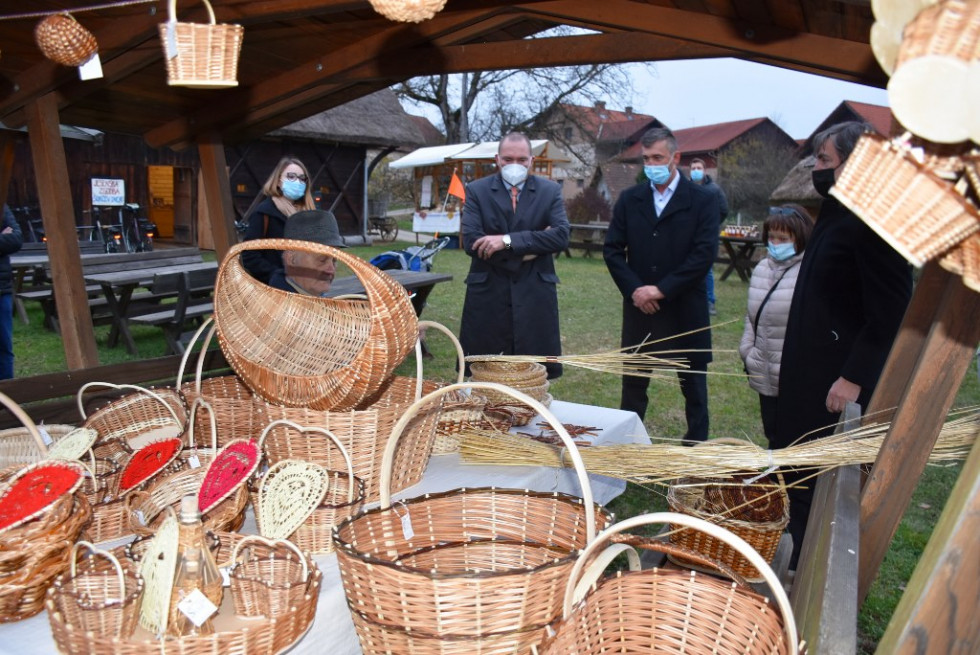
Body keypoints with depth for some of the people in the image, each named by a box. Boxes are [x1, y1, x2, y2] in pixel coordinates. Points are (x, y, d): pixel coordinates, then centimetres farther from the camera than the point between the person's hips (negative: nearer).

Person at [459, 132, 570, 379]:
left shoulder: (550, 191, 5)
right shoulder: (476, 190, 2)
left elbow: (561, 236, -10)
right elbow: (471, 242, -10)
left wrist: (509, 241, -18)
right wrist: (531, 244, -13)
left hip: (534, 295, 1)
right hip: (488, 296, 0)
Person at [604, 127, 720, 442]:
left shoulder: (703, 200, -4)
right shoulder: (629, 199, 6)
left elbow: (704, 254, -12)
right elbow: (612, 249, 3)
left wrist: (661, 289, -16)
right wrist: (634, 290, -10)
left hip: (685, 309, -3)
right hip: (640, 307, 3)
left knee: (693, 383, 9)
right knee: (633, 382, 12)